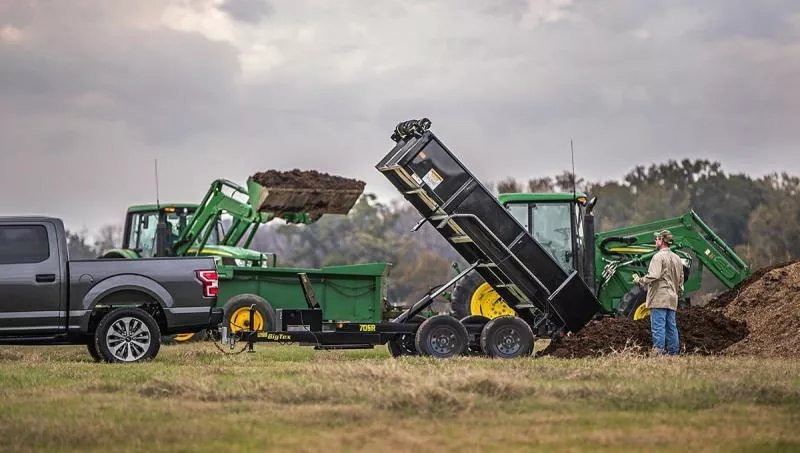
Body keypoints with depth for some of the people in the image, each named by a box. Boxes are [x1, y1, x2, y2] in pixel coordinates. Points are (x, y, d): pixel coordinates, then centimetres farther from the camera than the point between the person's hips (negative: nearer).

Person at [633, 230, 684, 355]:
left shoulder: (659, 257, -11)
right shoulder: (677, 258, 17)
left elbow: (653, 276, -22)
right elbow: (681, 279, 22)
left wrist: (639, 280, -10)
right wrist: (678, 293, 30)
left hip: (659, 299, -8)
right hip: (672, 300, 8)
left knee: (658, 326, -9)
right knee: (671, 326, 10)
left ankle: (658, 352, -13)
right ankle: (674, 352, 12)